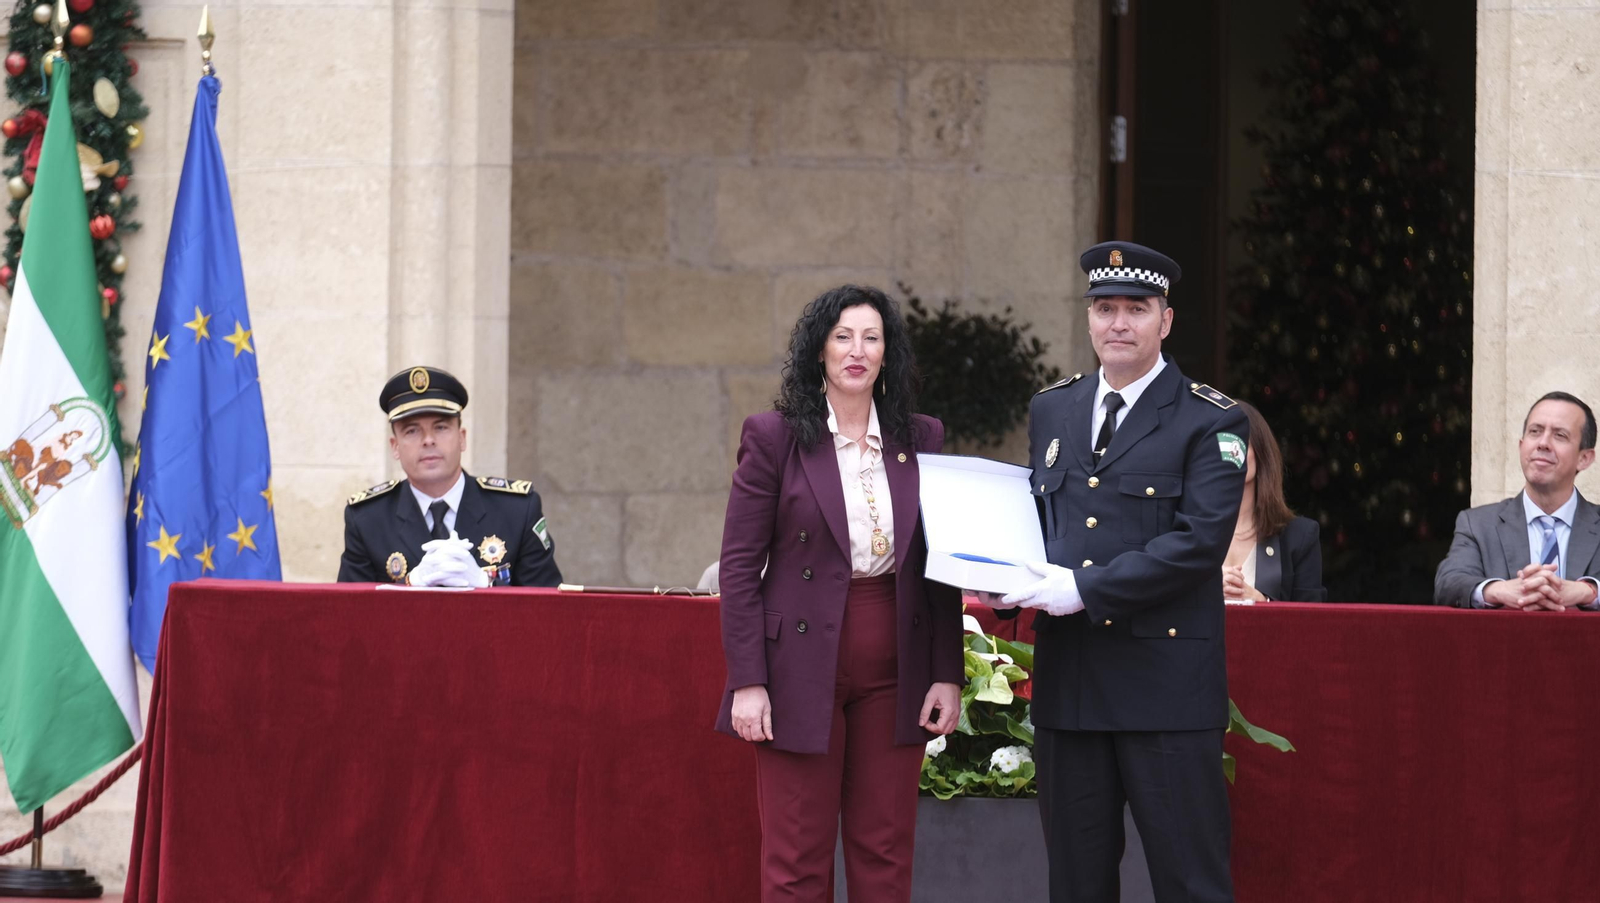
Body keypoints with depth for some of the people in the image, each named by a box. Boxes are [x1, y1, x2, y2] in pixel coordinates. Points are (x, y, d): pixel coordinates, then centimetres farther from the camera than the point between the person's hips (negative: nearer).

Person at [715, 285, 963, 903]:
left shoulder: (920, 440, 7)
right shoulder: (774, 437, -2)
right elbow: (739, 566, -4)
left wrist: (947, 675, 1)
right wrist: (748, 682, -11)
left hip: (894, 671, 3)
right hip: (802, 669, -3)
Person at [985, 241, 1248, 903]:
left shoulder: (1209, 421, -3)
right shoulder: (1051, 411, 16)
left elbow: (1199, 542, -13)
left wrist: (1084, 589, -18)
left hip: (1166, 684, -5)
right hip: (1068, 680, 5)